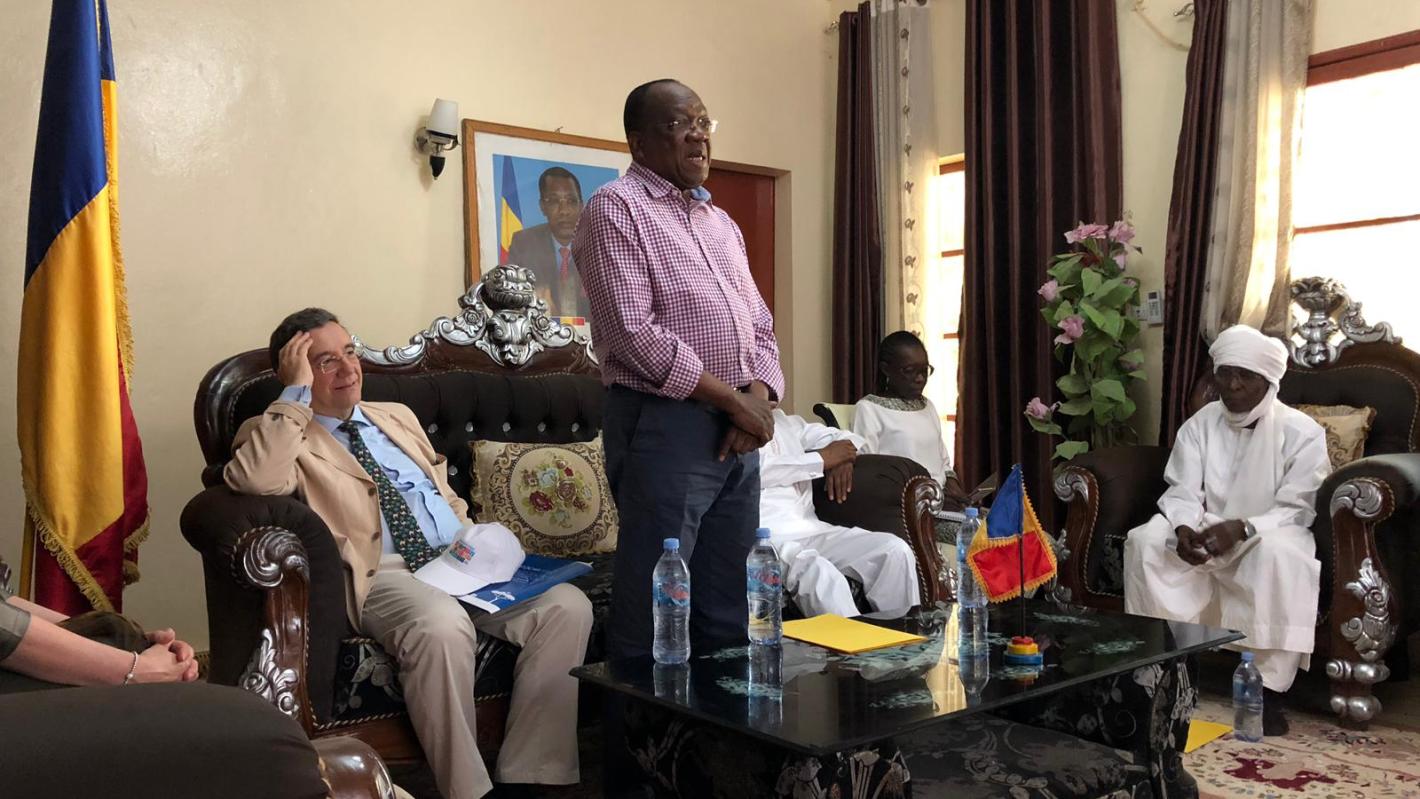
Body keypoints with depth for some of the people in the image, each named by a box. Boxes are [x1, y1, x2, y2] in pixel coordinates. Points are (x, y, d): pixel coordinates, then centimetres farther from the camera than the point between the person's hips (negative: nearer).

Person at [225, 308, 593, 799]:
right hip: (379, 575, -6)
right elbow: (256, 480, -19)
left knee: (568, 606, -18)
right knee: (442, 626, -39)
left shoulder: (398, 417, 26)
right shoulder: (276, 433, 7)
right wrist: (297, 393, -11)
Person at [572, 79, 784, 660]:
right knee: (654, 611, -2)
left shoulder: (720, 220, 20)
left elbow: (760, 323, 18)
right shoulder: (616, 209, -5)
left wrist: (759, 397, -2)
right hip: (665, 425, -7)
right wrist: (733, 400, -12)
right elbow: (634, 332, -16)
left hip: (740, 432, 8)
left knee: (730, 611, 13)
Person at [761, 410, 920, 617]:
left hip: (809, 528, 7)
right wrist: (822, 459, -6)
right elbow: (757, 469, -15)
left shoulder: (784, 421, 24)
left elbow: (843, 437, 32)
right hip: (767, 537, -7)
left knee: (895, 550, -12)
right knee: (819, 573, -37)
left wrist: (842, 455, 7)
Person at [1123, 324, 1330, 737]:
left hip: (1266, 536, -3)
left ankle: (1269, 690, -32)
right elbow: (1183, 493, -3)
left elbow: (1296, 509, -13)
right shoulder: (1199, 424, 2)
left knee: (1282, 554, -38)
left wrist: (1243, 528, -32)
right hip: (1204, 532, 4)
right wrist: (1183, 528, -26)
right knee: (1143, 541, -23)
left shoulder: (1302, 432, -9)